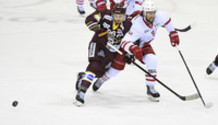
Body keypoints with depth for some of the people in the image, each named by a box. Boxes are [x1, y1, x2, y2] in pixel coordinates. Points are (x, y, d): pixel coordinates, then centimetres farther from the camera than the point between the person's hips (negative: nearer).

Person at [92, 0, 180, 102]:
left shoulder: (159, 17, -23)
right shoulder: (137, 25, -40)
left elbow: (166, 20, 4)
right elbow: (125, 42, -45)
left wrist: (173, 33, 5)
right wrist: (134, 49, -63)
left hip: (143, 44, 4)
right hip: (129, 44, -4)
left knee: (152, 60, -22)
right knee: (117, 66, 0)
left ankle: (150, 88, -9)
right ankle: (101, 80, 32)